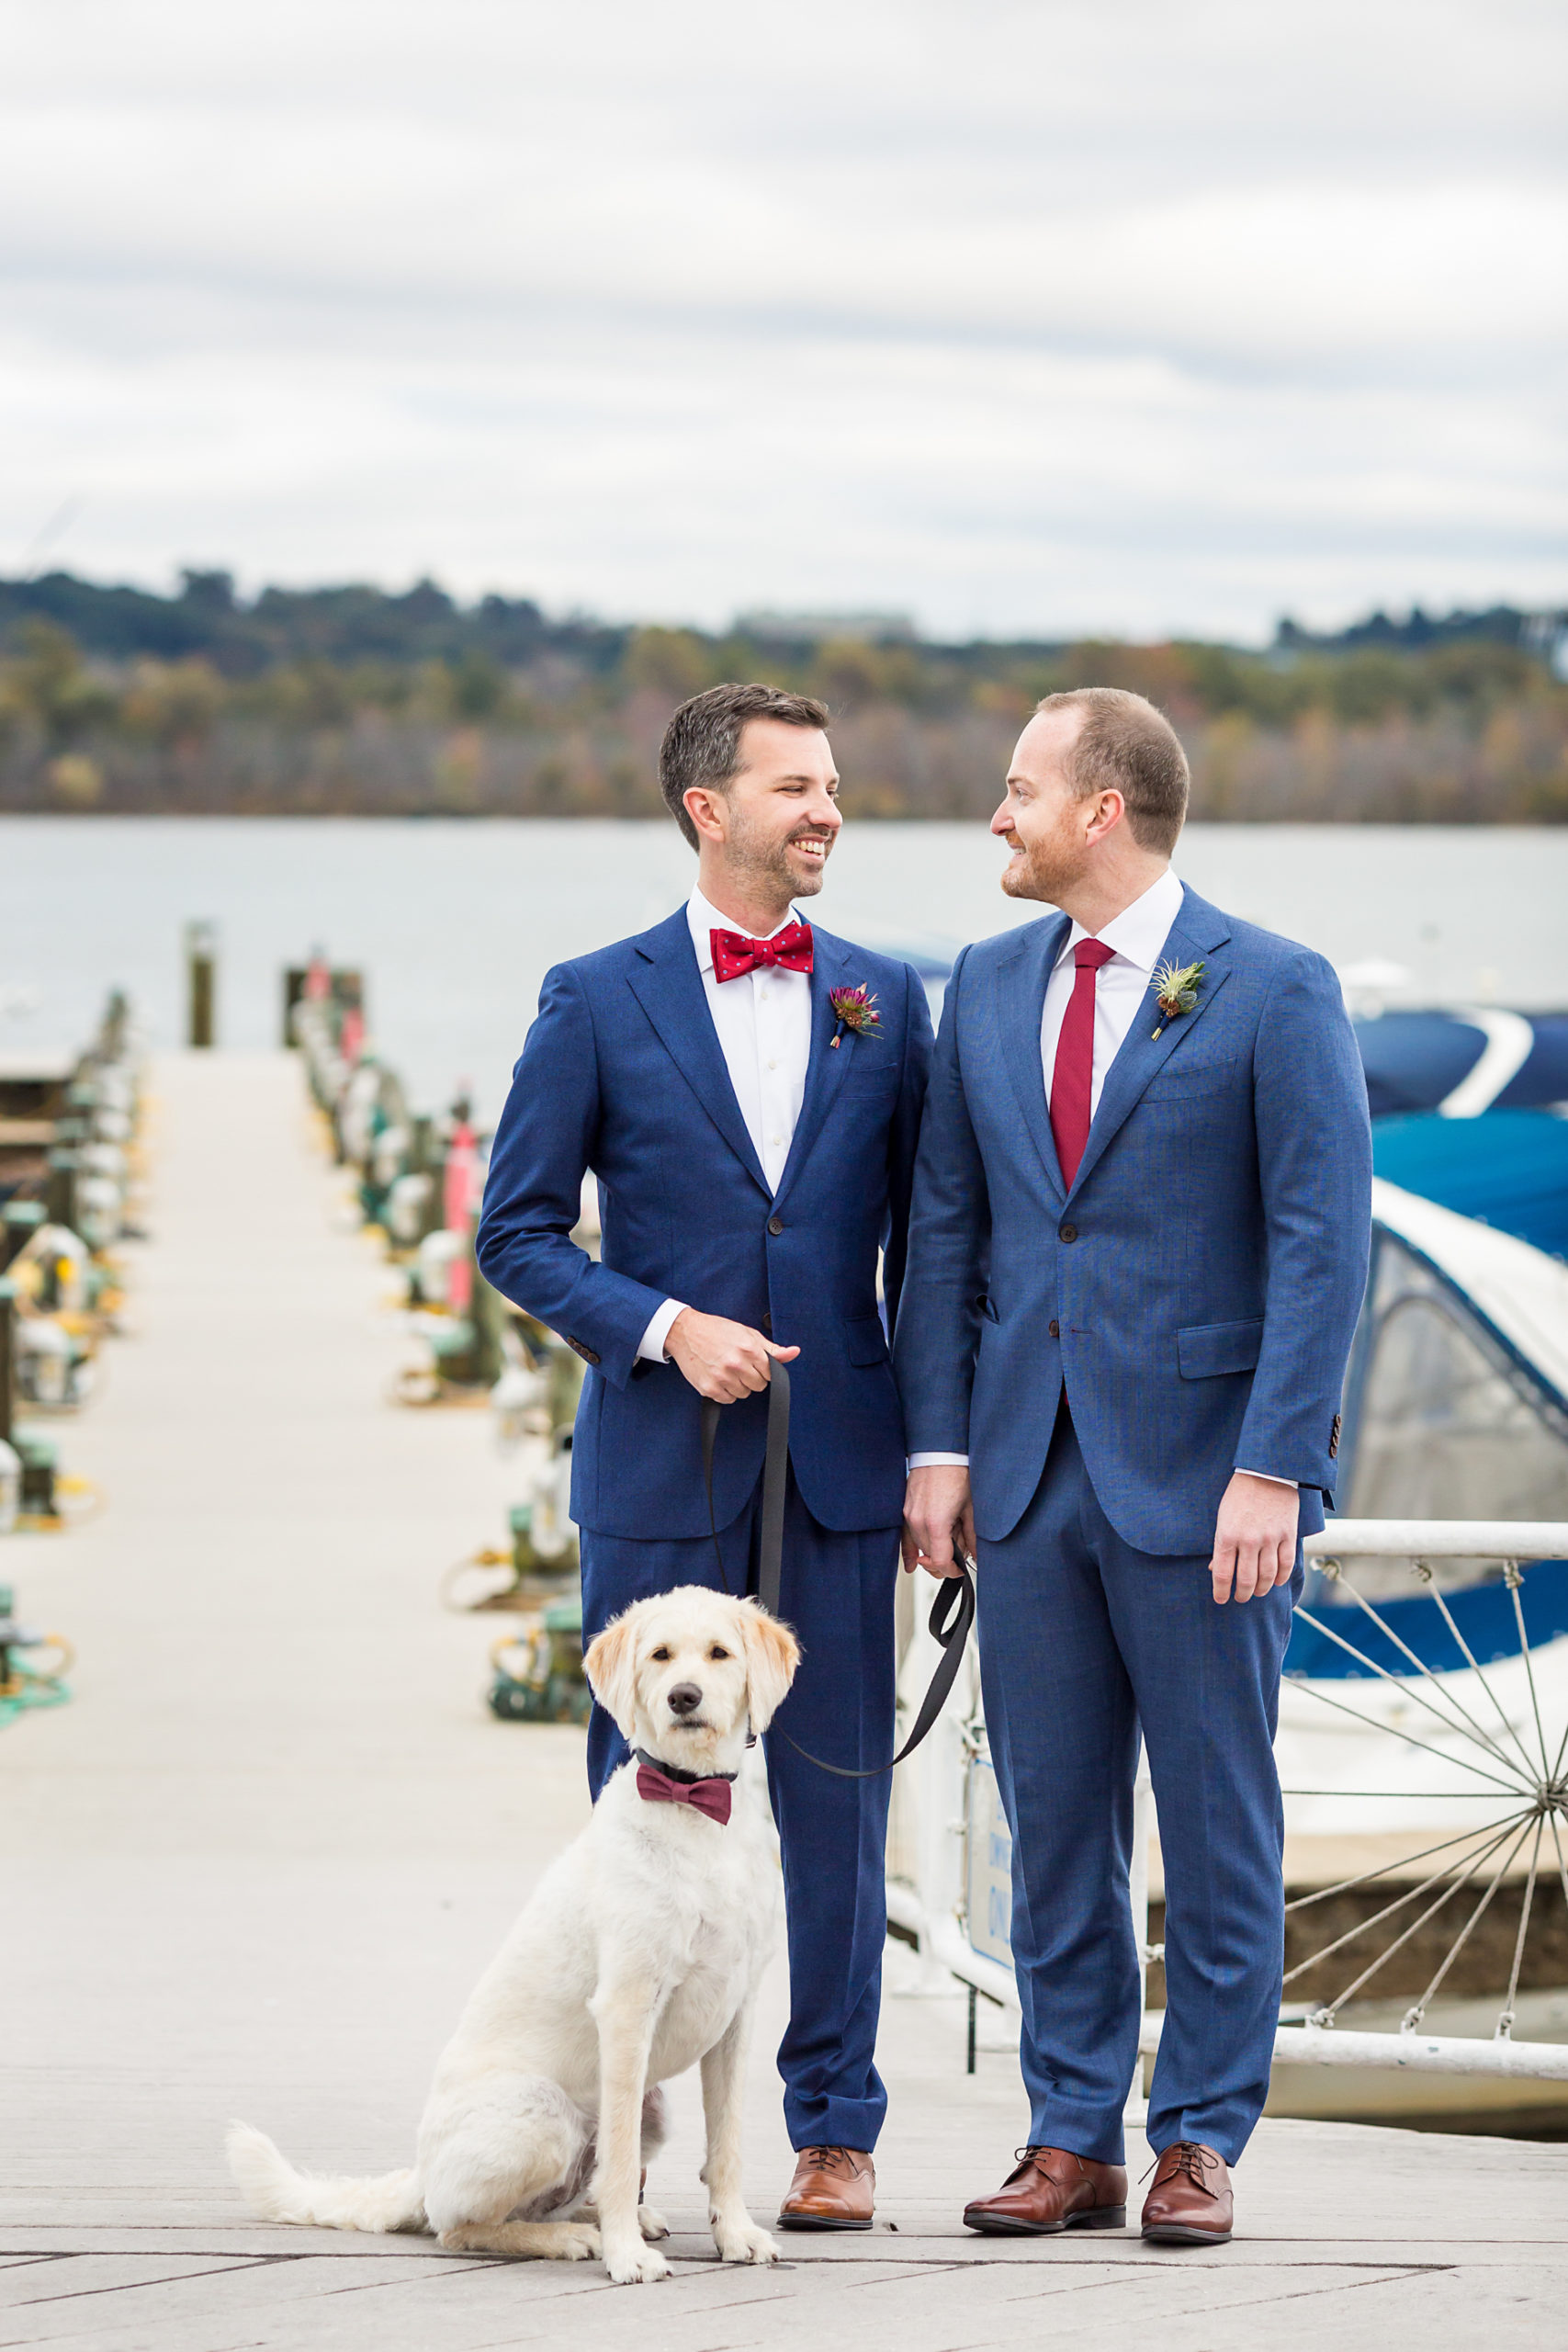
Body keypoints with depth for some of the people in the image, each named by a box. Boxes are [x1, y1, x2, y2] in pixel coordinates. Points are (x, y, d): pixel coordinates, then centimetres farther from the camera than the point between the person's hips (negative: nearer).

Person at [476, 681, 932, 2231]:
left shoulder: (885, 999, 9)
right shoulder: (597, 1001, 1)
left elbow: (925, 1231, 12)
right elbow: (518, 1230, 1)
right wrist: (666, 1328, -13)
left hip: (839, 1464, 2)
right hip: (661, 1464, -2)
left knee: (838, 1799, 4)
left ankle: (834, 2130, 12)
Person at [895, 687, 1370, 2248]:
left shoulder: (1274, 992, -6)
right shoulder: (989, 988, 11)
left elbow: (1322, 1243, -9)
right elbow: (946, 1227, 13)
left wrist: (1273, 1473, -15)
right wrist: (939, 1444, 5)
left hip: (1199, 1474, -5)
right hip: (1034, 1472, 5)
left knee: (1217, 1826, 3)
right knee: (1051, 1822, 7)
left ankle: (1199, 2142, 11)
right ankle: (1071, 2142, 14)